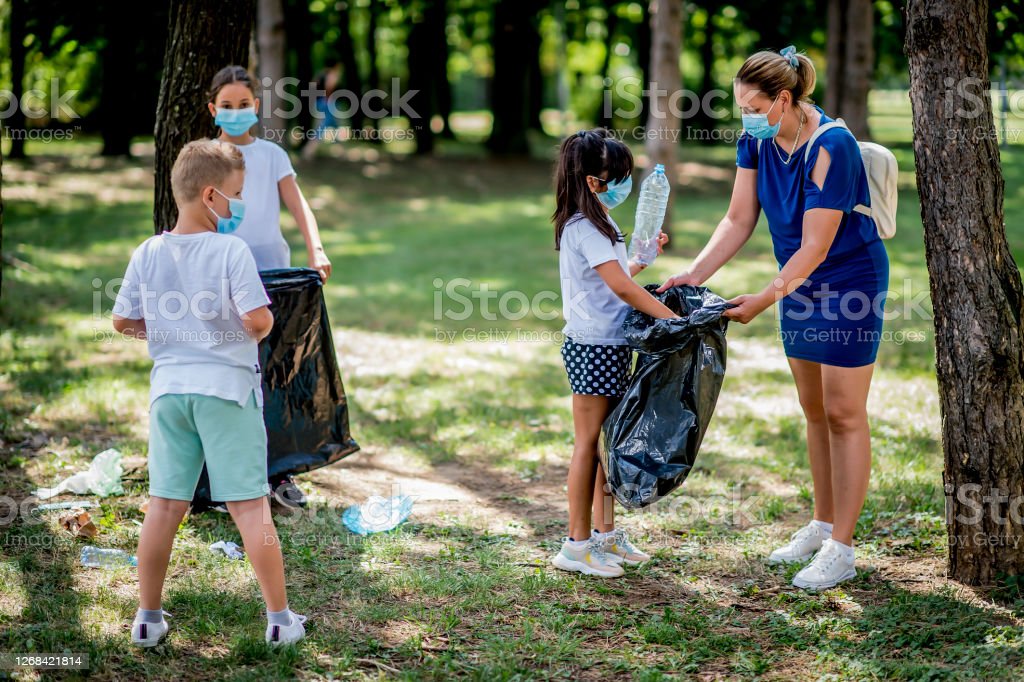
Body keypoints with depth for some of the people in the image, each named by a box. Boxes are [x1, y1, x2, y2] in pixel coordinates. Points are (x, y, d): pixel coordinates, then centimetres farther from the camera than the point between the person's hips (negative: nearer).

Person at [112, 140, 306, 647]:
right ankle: (279, 619, 7)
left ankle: (147, 618, 17)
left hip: (169, 386, 4)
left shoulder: (147, 254, 3)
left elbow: (123, 322, 9)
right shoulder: (231, 250, -12)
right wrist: (254, 334, 2)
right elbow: (258, 319, -20)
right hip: (227, 385, -4)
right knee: (249, 505, 1)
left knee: (164, 504, 11)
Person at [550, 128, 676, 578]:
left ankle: (606, 534, 23)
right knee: (589, 441, -4)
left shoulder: (598, 223, 15)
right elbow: (621, 287, -26)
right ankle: (576, 545, 3)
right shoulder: (584, 228, -17)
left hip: (612, 346, 10)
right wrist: (673, 320, -26)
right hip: (592, 347, -10)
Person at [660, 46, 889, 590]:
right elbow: (739, 221, -1)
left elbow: (815, 246, -26)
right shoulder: (756, 140, -6)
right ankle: (822, 525, 26)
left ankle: (841, 549, 1)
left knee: (843, 413, -4)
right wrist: (694, 275, -13)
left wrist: (763, 300, -28)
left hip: (850, 279, -7)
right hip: (800, 280, 7)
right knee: (814, 411, 14)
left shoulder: (831, 148, -28)